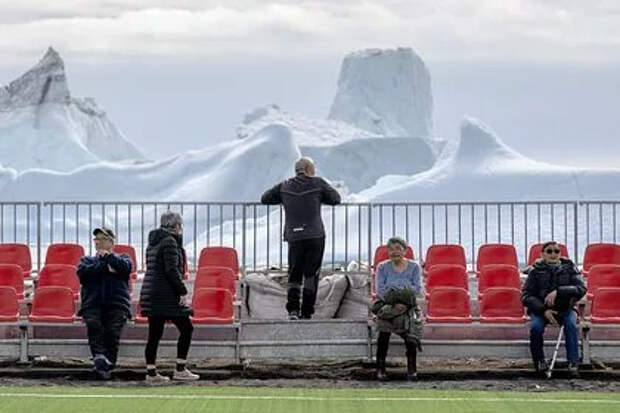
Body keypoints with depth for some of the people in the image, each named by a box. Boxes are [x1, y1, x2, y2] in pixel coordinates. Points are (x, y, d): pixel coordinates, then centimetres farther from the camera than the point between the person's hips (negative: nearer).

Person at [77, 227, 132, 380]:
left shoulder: (121, 258, 24)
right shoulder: (87, 260, 27)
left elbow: (126, 267, -2)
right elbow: (82, 271, 2)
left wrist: (108, 257, 2)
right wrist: (105, 268, -4)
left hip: (116, 305, -1)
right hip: (92, 304, 1)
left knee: (112, 332, -22)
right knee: (93, 324, -30)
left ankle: (108, 365, -19)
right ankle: (99, 355, -38)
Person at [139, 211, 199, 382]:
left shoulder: (153, 242, 17)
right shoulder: (169, 242, -11)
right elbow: (172, 270, -19)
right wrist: (183, 292, -16)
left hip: (150, 293, 9)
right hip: (166, 295, -9)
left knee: (155, 334, 9)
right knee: (186, 328, -2)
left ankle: (151, 372, 8)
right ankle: (180, 369, -4)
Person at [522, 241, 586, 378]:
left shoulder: (568, 268, 3)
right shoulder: (536, 270, 1)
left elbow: (581, 289, -10)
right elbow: (526, 296, -2)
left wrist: (558, 291, -24)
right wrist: (543, 310, -17)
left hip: (565, 308, 0)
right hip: (540, 309, 0)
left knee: (571, 324, -31)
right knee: (536, 327, -31)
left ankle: (573, 362, -31)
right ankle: (539, 361, -11)